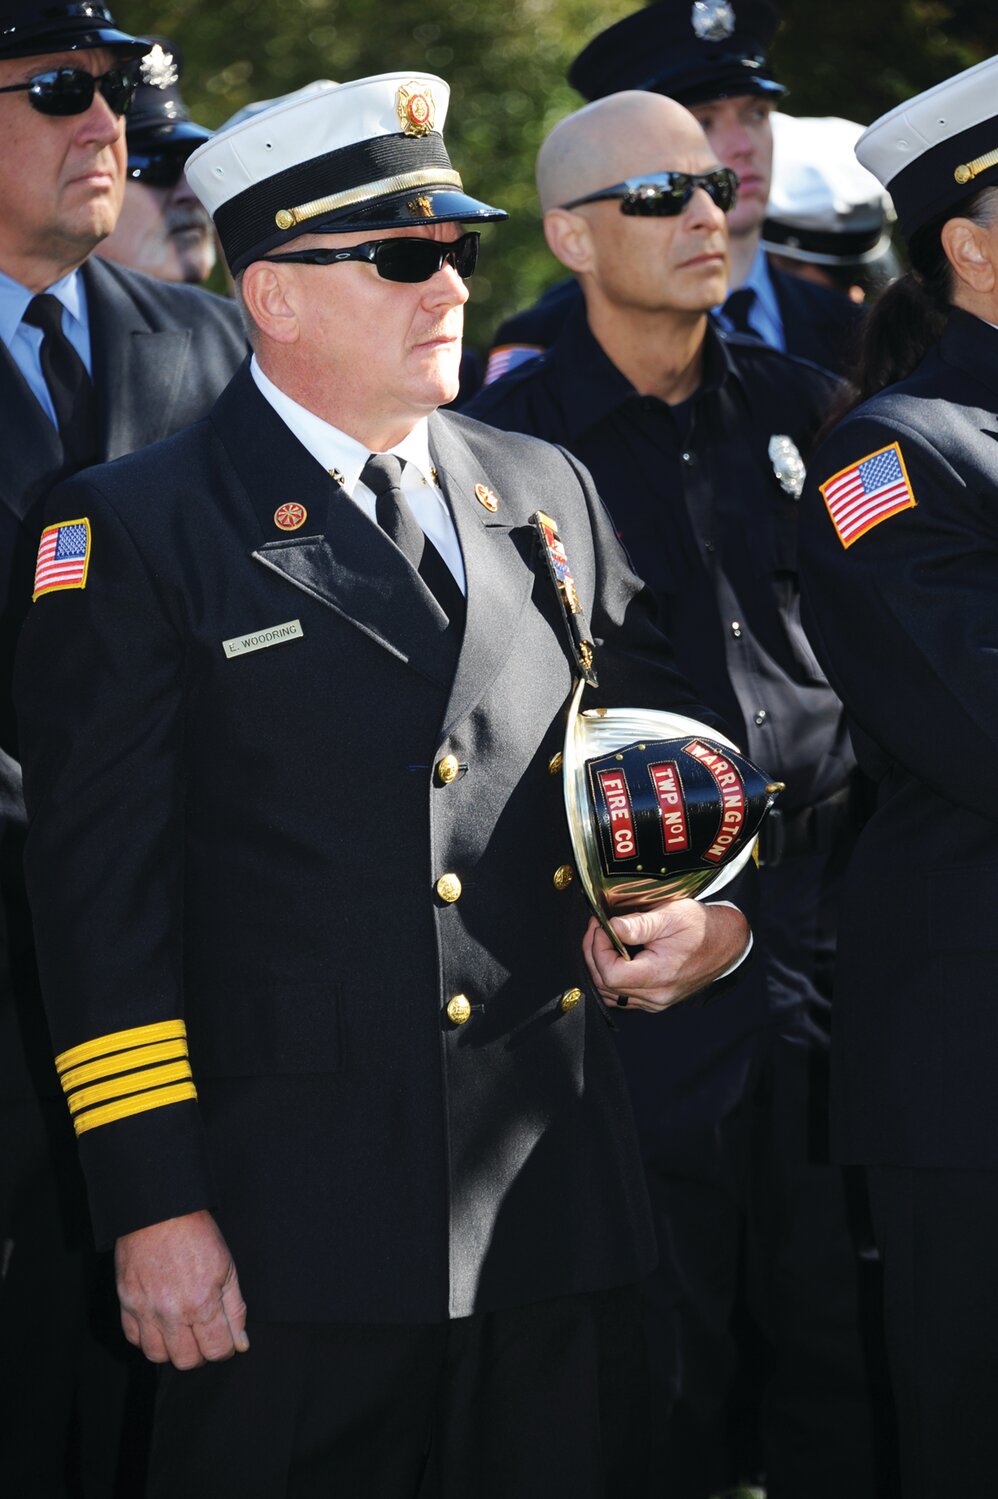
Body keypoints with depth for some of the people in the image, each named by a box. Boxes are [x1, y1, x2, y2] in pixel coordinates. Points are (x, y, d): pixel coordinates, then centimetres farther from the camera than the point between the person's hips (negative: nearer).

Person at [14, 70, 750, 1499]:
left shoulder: (547, 492, 14)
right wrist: (153, 1207, -11)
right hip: (294, 1221, -5)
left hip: (560, 1207, 5)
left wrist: (714, 913, 0)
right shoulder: (135, 530, -3)